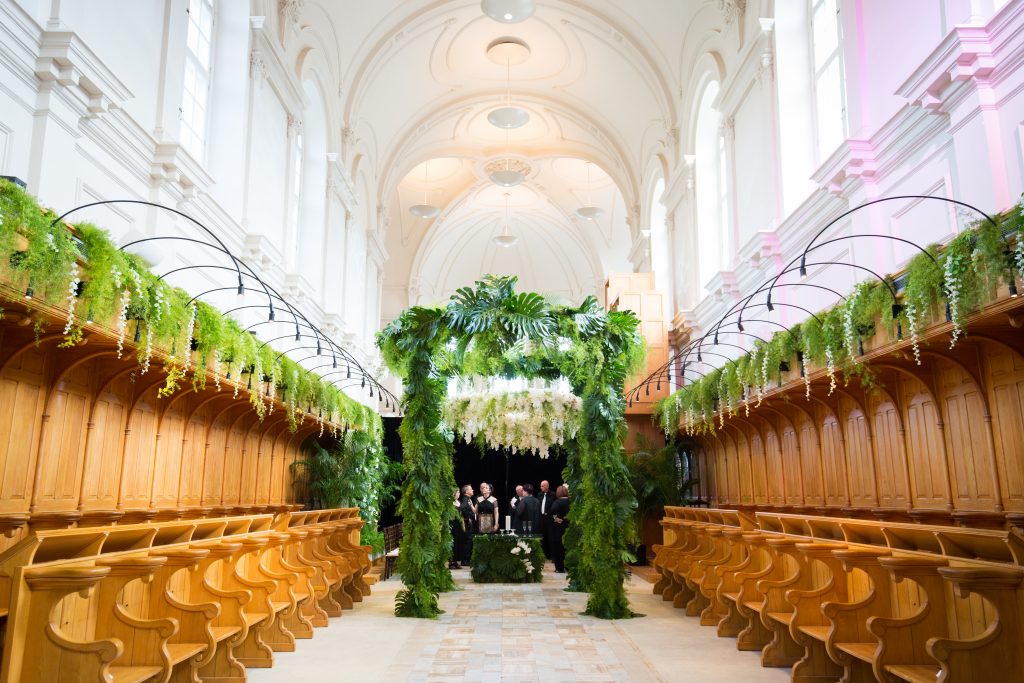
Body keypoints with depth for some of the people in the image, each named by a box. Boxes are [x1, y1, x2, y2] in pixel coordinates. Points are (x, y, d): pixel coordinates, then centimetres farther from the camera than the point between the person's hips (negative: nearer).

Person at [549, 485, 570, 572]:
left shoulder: (558, 501, -15)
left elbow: (553, 509, -33)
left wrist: (555, 517, -19)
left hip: (558, 526, -5)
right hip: (568, 526, 5)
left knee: (558, 547, 5)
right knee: (567, 547, 15)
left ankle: (559, 567, 7)